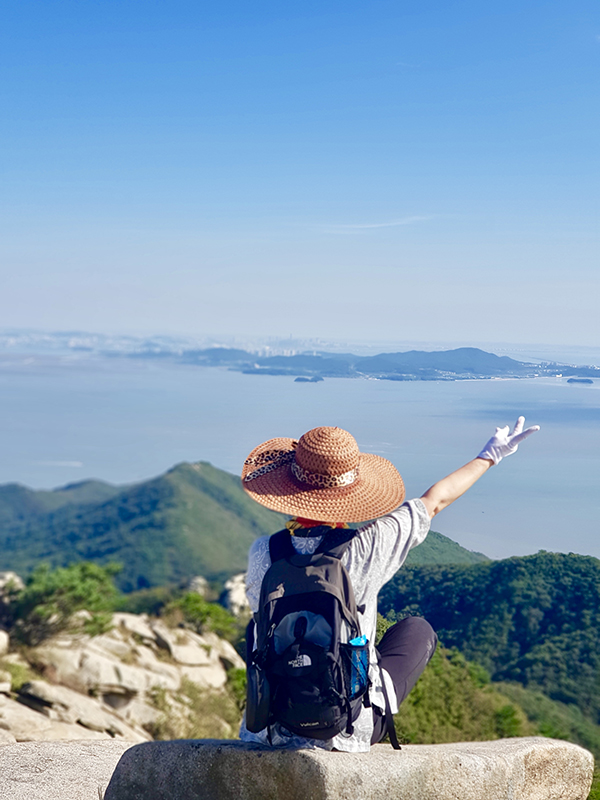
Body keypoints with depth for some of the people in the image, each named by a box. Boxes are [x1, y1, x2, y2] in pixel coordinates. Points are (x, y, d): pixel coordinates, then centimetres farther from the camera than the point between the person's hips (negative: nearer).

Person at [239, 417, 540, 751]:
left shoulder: (263, 553, -14)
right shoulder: (366, 549, -20)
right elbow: (435, 500, -4)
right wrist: (489, 457, 12)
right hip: (353, 726, -2)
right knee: (417, 629, 22)